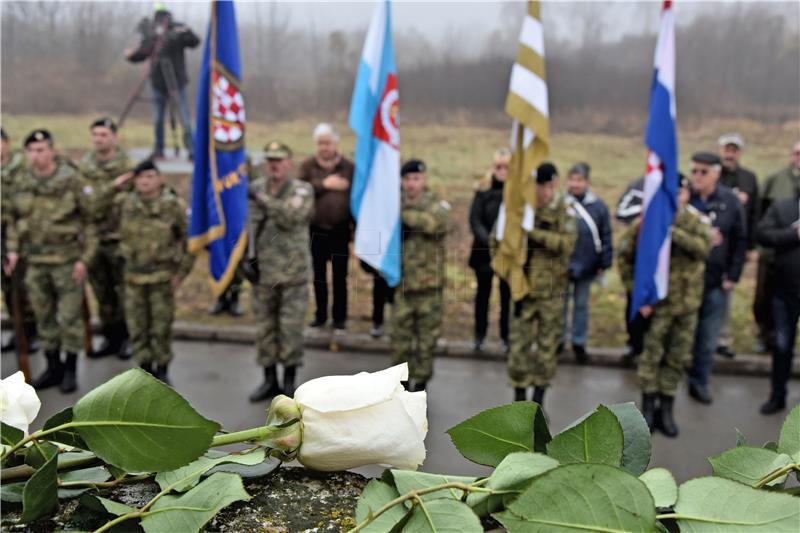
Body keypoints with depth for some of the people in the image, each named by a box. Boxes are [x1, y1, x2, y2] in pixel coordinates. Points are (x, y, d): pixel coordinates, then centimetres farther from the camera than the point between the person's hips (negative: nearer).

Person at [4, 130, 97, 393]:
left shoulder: (71, 180, -9)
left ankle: (71, 369, 16)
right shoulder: (22, 182, 6)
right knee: (44, 318, 12)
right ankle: (53, 368, 26)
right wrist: (13, 250, 5)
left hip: (67, 260, -5)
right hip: (36, 261, 5)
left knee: (69, 317, 1)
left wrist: (84, 258, -10)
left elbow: (89, 221, -7)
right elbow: (15, 219, 16)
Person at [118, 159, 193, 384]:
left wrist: (181, 272, -5)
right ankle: (145, 367, 24)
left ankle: (162, 369, 21)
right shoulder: (126, 204, 3)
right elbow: (123, 234, 16)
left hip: (162, 277, -3)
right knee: (137, 327, 8)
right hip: (133, 276, 3)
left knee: (161, 327, 4)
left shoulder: (174, 206, -7)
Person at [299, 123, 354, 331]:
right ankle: (321, 314, 25)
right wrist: (324, 184, -13)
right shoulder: (308, 166, 5)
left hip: (340, 231, -1)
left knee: (340, 276, 6)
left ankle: (340, 316, 18)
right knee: (319, 276, 11)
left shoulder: (349, 167, 2)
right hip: (316, 230, 1)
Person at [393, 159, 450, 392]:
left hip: (429, 285, -2)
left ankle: (419, 382, 23)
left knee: (427, 337, 8)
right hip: (402, 283, 2)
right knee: (400, 336, 8)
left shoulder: (437, 205, -4)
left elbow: (433, 222, -28)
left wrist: (402, 214, -25)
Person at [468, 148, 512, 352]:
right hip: (484, 251, 1)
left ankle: (506, 336, 21)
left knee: (507, 295, 8)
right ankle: (479, 334, 27)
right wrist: (489, 242, -20)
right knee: (483, 292, 14)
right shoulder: (484, 189, -3)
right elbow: (475, 220, -8)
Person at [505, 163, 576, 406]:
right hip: (523, 290, 0)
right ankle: (519, 400, 19)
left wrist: (534, 232, -28)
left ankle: (539, 401, 26)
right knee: (519, 346, 3)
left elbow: (567, 243, -20)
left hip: (551, 294, 0)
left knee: (546, 348, 10)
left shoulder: (563, 212, -3)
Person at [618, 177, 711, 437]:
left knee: (678, 357, 11)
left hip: (688, 302, 3)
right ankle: (648, 406, 17)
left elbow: (704, 247, -22)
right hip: (659, 301, -3)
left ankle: (666, 408, 24)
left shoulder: (696, 221, -2)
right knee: (652, 353, 1)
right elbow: (625, 259, -4)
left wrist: (672, 231, -32)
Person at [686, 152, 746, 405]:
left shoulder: (730, 201, -2)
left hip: (715, 282, 2)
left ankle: (699, 383, 30)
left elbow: (740, 241, 3)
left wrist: (733, 276, -1)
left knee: (707, 339, 13)